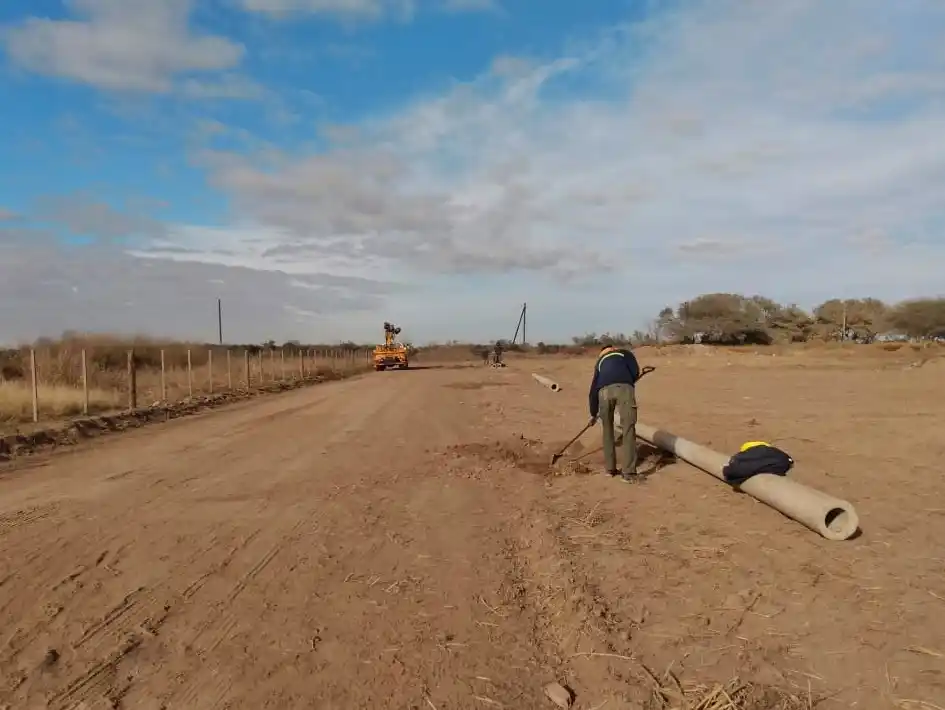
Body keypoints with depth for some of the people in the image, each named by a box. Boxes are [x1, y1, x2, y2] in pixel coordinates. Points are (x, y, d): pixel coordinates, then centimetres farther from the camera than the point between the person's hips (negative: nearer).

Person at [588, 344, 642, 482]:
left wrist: (594, 414, 51)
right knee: (628, 430, -1)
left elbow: (593, 391, 39)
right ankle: (628, 473, -5)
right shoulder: (625, 353, 32)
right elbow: (635, 372, 12)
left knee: (607, 429, 20)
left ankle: (610, 468, 25)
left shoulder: (600, 362, 39)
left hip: (604, 391, 3)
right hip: (624, 388, -3)